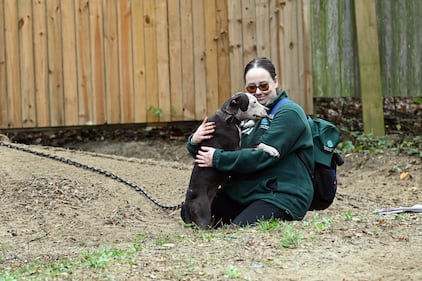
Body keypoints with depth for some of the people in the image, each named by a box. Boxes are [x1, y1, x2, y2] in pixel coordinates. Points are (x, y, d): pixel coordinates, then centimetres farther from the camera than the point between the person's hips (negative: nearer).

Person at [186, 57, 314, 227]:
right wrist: (194, 142, -9)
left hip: (282, 196, -7)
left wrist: (217, 159, -19)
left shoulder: (289, 114, -7)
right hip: (241, 193, 7)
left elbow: (263, 156, -19)